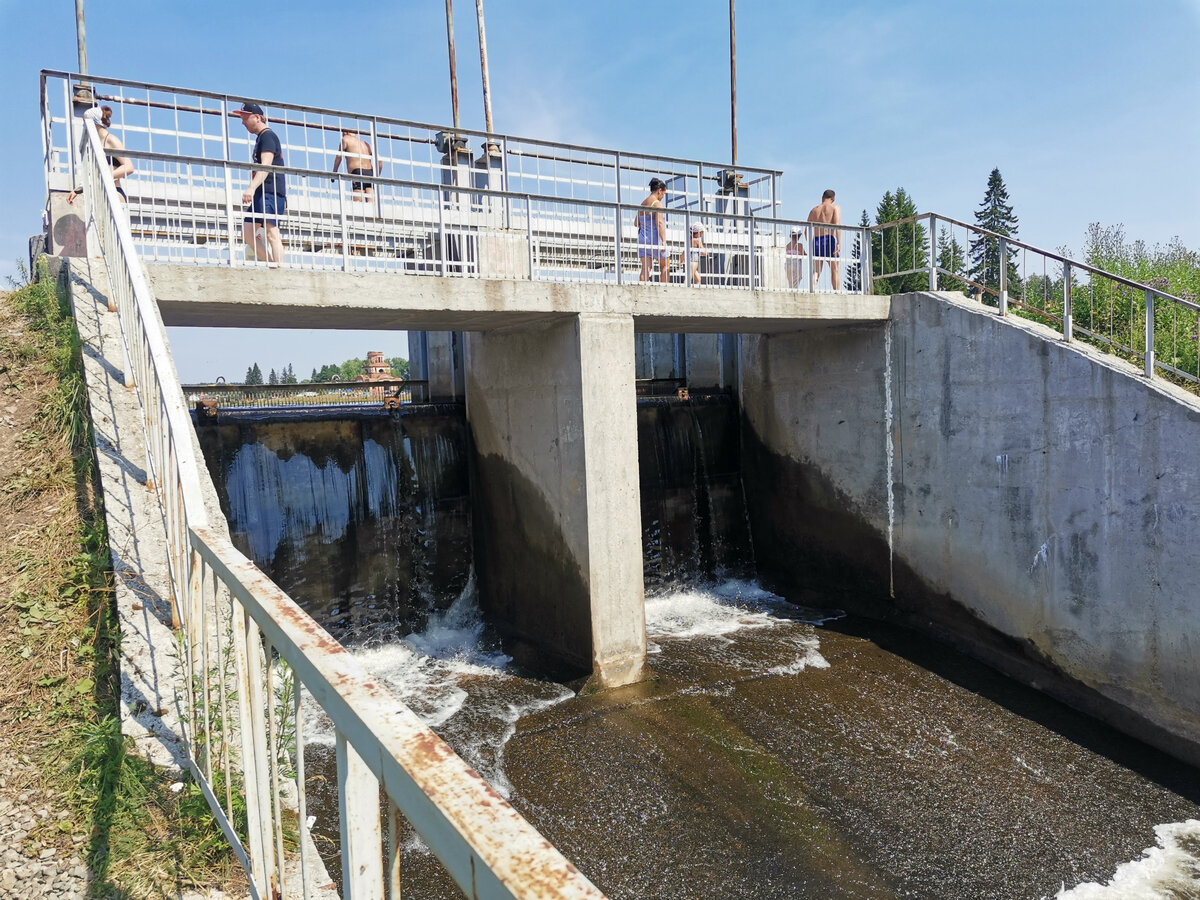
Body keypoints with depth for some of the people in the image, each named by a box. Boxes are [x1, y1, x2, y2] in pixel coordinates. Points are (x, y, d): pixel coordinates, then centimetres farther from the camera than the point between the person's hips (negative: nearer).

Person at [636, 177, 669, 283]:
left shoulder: (643, 203, 15)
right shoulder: (657, 203, -10)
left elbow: (636, 222, 18)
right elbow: (659, 222, -19)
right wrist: (664, 241, -22)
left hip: (643, 238, 7)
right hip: (655, 238, -7)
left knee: (645, 268, 2)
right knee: (666, 264, 9)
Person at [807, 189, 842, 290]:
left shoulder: (814, 210, 19)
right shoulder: (835, 207, 6)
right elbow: (837, 223, -11)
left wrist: (811, 246, 21)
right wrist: (839, 242, -17)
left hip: (816, 241, 3)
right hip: (829, 239, -3)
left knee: (816, 271, 2)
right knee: (835, 269, 6)